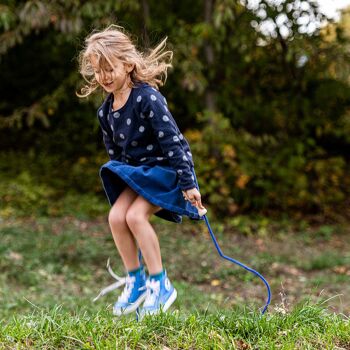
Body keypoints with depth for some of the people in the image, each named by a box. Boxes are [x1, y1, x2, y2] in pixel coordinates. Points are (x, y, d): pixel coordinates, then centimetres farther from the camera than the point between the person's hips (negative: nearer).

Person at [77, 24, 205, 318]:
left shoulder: (147, 98, -21)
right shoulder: (105, 111, 2)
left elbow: (171, 140, -23)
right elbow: (114, 151, 15)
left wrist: (188, 184, -24)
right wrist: (122, 174, 15)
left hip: (166, 168, -7)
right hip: (136, 171, 7)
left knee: (136, 215, -23)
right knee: (116, 216, -11)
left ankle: (161, 284, -7)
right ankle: (136, 281, 7)